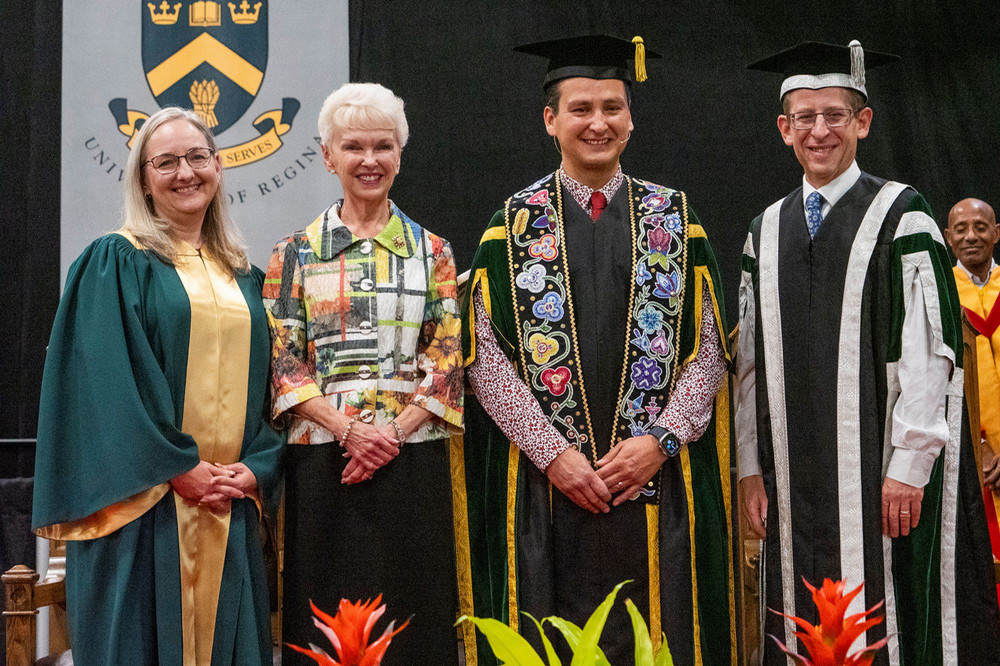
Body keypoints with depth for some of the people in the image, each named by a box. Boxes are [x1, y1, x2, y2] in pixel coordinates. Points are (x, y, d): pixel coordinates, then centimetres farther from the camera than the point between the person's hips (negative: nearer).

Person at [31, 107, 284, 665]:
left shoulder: (242, 275, 15)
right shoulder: (115, 263, 0)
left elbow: (266, 383, 12)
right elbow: (108, 383, -10)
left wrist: (255, 469, -4)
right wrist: (180, 468, -15)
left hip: (231, 504, 5)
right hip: (144, 503, -5)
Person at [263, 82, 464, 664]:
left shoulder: (433, 252, 10)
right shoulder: (296, 253, 8)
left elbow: (447, 360, 2)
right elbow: (283, 361, 0)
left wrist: (393, 433, -12)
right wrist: (349, 429, -14)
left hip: (413, 462, 1)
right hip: (323, 463, 0)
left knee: (414, 619, 3)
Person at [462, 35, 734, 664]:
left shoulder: (675, 217, 8)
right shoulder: (516, 224, 5)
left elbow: (708, 348, 3)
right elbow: (486, 357, -2)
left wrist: (660, 439, -9)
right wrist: (552, 453, -10)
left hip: (660, 480, 1)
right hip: (548, 483, -1)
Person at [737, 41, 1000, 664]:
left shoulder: (902, 216, -1)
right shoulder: (766, 232, 13)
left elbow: (931, 347, -7)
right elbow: (749, 358, 12)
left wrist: (909, 466, -14)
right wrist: (751, 468, 6)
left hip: (882, 478, -4)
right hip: (795, 481, 4)